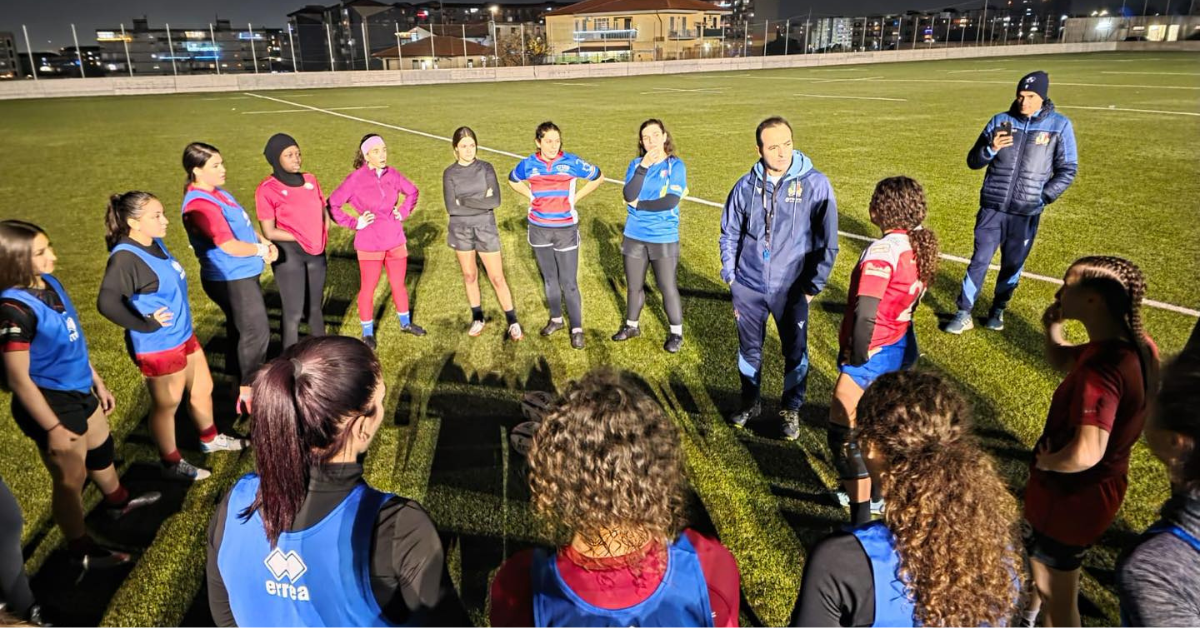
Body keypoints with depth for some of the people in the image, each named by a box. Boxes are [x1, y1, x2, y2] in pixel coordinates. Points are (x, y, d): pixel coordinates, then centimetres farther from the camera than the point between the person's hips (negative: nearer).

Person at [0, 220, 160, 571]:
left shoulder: (49, 283, -4)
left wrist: (98, 382, 16)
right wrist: (53, 428, -19)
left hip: (78, 392, 8)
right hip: (50, 403, -8)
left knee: (102, 450, 30)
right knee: (70, 479, 11)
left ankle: (118, 503, 57)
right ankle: (82, 551, 32)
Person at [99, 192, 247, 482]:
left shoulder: (156, 243, 2)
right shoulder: (125, 258, -25)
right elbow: (106, 303, -38)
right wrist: (145, 325, -26)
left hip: (183, 335, 9)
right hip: (158, 347, -8)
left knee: (203, 388, 23)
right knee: (166, 405, 10)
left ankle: (210, 439, 46)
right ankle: (172, 464, 30)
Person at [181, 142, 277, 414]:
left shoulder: (217, 192, 9)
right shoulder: (200, 204, -23)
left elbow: (243, 225, 18)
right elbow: (230, 246, -26)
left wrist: (265, 242, 0)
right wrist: (262, 251, -10)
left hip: (242, 275, 10)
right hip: (231, 280, -10)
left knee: (240, 331, 19)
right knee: (257, 333, -2)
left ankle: (242, 387, 34)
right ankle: (247, 395, 10)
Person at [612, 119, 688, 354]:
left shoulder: (676, 165, -7)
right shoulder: (636, 164, 1)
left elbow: (671, 201, -18)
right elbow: (629, 195, -13)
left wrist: (639, 204, -10)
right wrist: (643, 166, -20)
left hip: (664, 238, -3)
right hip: (635, 236, 3)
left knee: (667, 287, 4)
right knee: (634, 285, 16)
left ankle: (676, 333, 21)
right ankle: (631, 326, 36)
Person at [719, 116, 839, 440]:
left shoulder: (815, 184, -12)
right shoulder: (746, 186, -4)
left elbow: (828, 241, -6)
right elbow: (729, 233, 9)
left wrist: (814, 285, -6)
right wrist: (730, 274, 5)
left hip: (791, 289, -2)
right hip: (748, 287, 2)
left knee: (795, 352, 11)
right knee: (749, 348, 16)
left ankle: (792, 410, 32)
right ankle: (750, 403, 38)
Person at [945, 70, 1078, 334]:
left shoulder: (1059, 125, -3)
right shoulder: (1000, 121, 1)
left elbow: (1067, 169, 3)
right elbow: (973, 161, 4)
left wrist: (1043, 197, -8)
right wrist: (990, 149, -16)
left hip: (1026, 214, 0)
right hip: (992, 208, 1)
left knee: (1013, 265, 11)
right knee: (979, 260, 1)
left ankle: (998, 310, 29)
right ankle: (964, 313, 10)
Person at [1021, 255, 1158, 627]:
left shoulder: (1102, 368, -34)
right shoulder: (1134, 345, -5)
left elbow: (1086, 453, -43)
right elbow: (1061, 361, 10)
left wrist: (1046, 461, -22)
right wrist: (1053, 327, -9)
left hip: (1072, 495, -10)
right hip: (1096, 487, 10)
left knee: (1058, 597, 12)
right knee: (1037, 555, 34)